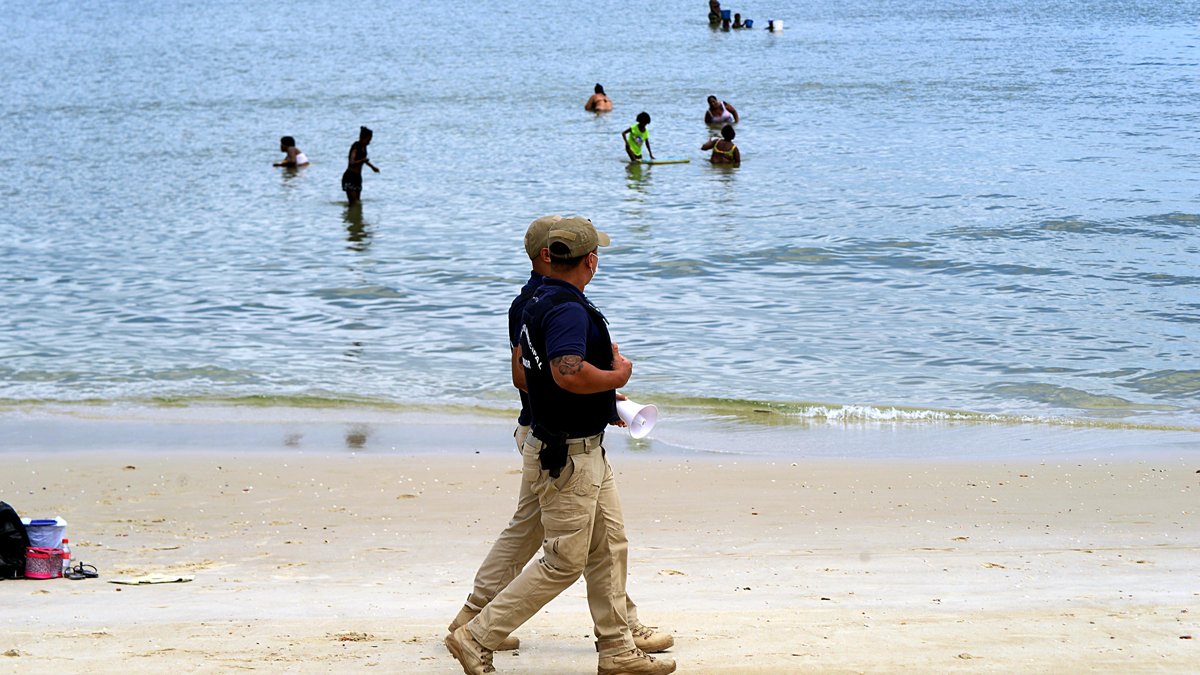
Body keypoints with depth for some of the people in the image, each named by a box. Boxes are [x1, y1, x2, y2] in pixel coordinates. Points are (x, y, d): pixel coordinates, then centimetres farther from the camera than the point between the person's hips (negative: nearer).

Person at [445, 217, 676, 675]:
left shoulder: (539, 303, 10)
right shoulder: (568, 310, -23)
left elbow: (524, 371, 21)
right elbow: (569, 373, -39)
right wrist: (617, 377, -20)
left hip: (588, 451, 10)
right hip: (567, 457, -10)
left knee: (610, 548, 15)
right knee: (564, 563, -3)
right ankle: (477, 638, 3)